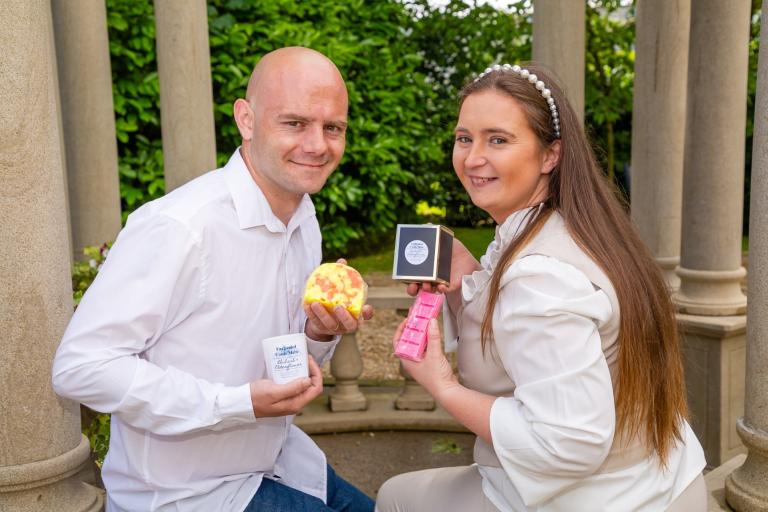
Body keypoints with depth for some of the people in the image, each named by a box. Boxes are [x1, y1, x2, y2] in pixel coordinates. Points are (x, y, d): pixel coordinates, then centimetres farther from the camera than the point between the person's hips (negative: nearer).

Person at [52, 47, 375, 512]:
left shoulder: (305, 220, 1)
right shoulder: (177, 228, -26)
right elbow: (79, 367, -26)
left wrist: (320, 334, -12)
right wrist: (240, 404, -28)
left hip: (277, 457, 8)